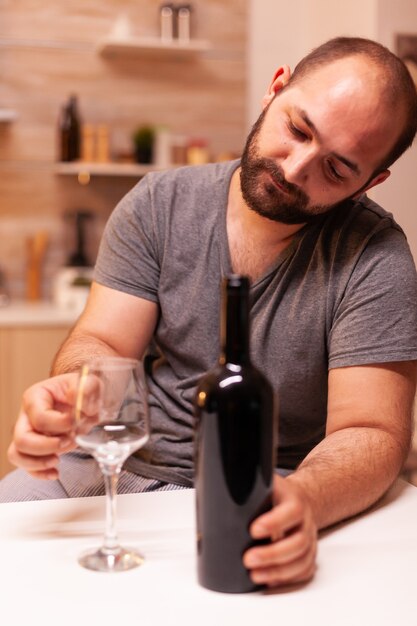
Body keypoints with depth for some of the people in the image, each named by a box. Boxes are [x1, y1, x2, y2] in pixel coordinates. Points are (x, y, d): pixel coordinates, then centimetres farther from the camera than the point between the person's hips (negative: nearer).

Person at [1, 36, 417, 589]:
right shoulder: (159, 205, -2)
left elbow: (370, 434, -17)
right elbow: (103, 344, -4)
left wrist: (302, 499, -39)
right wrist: (75, 390, -29)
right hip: (118, 462, 4)